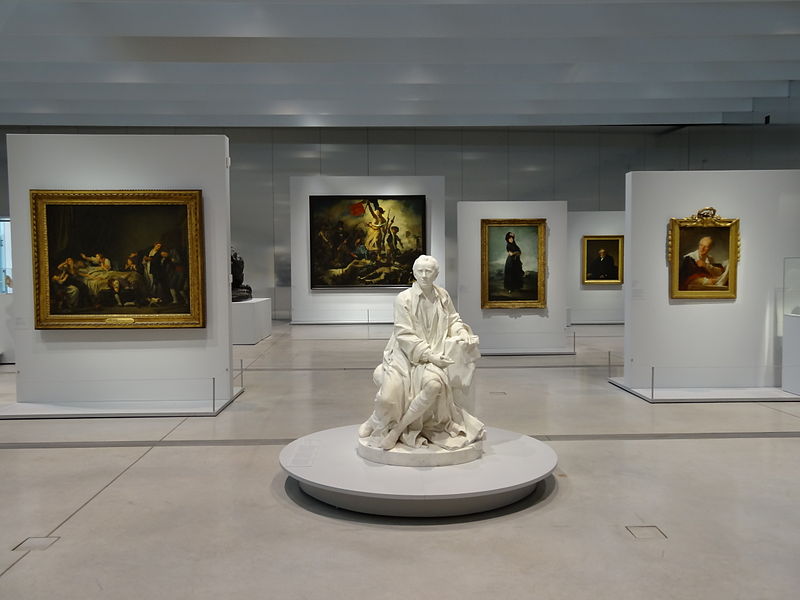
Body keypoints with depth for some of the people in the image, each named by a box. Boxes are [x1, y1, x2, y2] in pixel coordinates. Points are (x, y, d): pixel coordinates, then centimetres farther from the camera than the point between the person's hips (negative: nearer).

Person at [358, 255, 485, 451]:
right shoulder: (403, 299, -8)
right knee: (390, 395, -25)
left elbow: (453, 320, 18)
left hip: (433, 354, 3)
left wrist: (463, 333, -5)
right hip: (407, 355, -3)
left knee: (434, 383, -30)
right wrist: (430, 355, -20)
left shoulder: (442, 295, 5)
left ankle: (399, 426, -10)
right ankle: (376, 422, 11)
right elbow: (405, 336, -13)